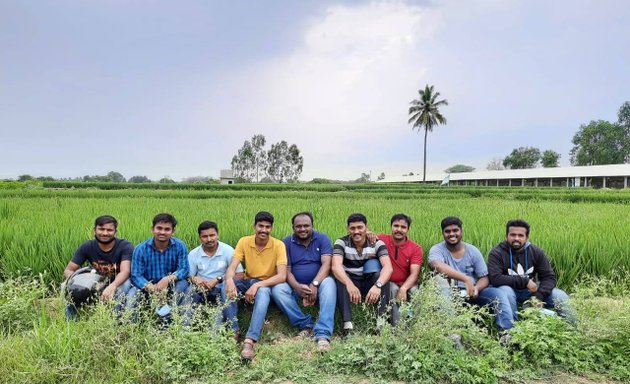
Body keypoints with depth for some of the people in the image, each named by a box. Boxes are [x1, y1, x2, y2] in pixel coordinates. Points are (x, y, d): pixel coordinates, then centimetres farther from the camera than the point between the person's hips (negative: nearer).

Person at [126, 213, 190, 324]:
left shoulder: (180, 246, -11)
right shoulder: (141, 249, -12)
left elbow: (184, 269, -15)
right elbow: (136, 276, -17)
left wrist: (168, 279, -35)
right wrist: (151, 288, -37)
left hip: (171, 288, 0)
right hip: (147, 287, 0)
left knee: (183, 283, -30)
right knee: (133, 293, -29)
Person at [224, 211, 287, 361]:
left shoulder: (278, 245, -14)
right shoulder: (244, 242, -7)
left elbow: (282, 276, -22)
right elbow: (232, 267, -14)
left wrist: (257, 285, -35)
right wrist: (229, 280, -39)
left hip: (267, 285, -3)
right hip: (247, 282, 3)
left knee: (262, 292, -38)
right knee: (226, 285, -26)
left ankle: (250, 340, -45)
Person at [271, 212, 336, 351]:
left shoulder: (322, 238, -3)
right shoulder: (287, 242, 0)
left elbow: (326, 264, -15)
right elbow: (286, 270, -5)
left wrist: (314, 284, -31)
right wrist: (297, 287, -26)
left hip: (318, 283, -1)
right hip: (295, 286, 2)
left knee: (329, 283, -34)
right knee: (277, 289, -28)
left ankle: (323, 334, -41)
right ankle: (306, 324, -23)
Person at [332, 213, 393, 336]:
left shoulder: (377, 243, -7)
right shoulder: (341, 243, -9)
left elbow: (388, 267, -23)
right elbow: (336, 266, -27)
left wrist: (378, 285, -44)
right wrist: (349, 284, -47)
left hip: (370, 284, 1)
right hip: (350, 282, -1)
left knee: (381, 277, -29)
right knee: (340, 279, -32)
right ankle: (348, 325, -38)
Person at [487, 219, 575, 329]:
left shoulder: (536, 252, -3)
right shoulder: (496, 253, -16)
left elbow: (549, 277, -5)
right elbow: (495, 278, -27)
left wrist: (539, 296, -23)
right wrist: (525, 282, -25)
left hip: (531, 292, 4)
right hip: (510, 290, -4)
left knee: (560, 296, -14)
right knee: (505, 291, -37)